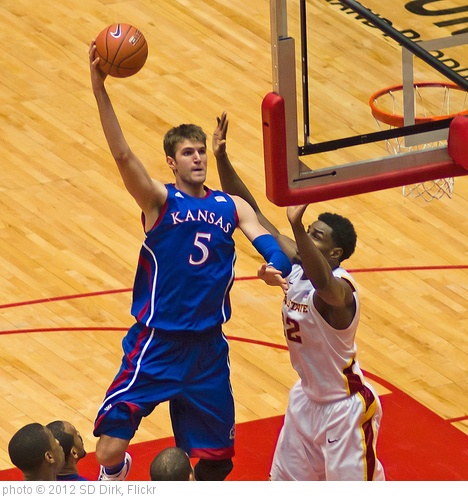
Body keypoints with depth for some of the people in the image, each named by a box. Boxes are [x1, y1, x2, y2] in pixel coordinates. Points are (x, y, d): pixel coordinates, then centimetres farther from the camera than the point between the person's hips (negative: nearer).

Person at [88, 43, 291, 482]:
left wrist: (278, 266, -31)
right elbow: (122, 154, -22)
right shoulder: (159, 201, -7)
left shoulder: (231, 207, 7)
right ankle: (116, 472, 24)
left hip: (209, 346, 4)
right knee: (109, 450, -12)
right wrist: (99, 89, -34)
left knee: (216, 456, 11)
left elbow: (265, 240, -6)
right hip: (156, 344, -4)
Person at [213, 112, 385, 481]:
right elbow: (251, 213, -6)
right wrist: (222, 159, -15)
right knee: (286, 485, 19)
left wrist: (297, 227, -70)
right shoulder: (297, 263, -8)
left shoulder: (340, 289, -30)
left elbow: (322, 284, -57)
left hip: (346, 408, -8)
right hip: (308, 398, 8)